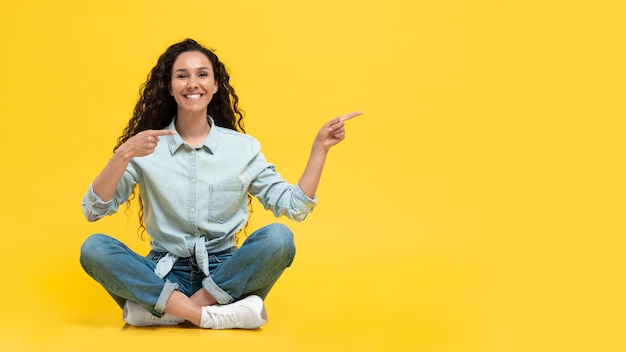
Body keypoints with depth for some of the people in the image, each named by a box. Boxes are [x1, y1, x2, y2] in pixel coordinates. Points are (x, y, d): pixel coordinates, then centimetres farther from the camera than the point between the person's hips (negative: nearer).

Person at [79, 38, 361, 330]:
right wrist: (123, 155, -21)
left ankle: (158, 310, -23)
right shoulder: (146, 148, 0)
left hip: (226, 275, 1)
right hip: (164, 276, 0)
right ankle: (208, 315, -30)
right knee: (93, 248, -26)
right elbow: (93, 210, -7)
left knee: (279, 238, -28)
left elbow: (294, 206, 2)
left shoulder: (243, 147, 3)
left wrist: (320, 148, -5)